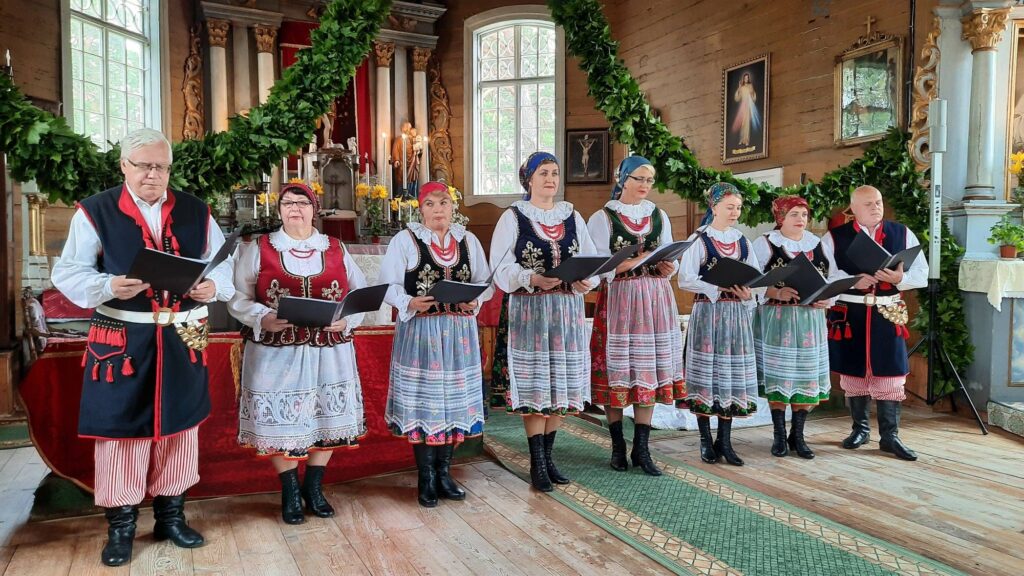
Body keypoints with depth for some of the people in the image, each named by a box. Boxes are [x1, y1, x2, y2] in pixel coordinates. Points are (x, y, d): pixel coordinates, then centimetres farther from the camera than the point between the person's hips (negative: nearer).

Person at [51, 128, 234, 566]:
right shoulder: (95, 211, -2)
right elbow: (67, 274, -5)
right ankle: (120, 524, 20)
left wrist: (212, 286, -16)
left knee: (180, 428, 11)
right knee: (120, 431, 4)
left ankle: (171, 514, 27)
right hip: (122, 341, -2)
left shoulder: (196, 211, 5)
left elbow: (224, 265, 6)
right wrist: (109, 286, -24)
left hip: (183, 340, 3)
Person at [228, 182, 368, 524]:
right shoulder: (257, 249, 2)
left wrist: (347, 319, -10)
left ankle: (314, 488, 27)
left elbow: (361, 294, 9)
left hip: (328, 352, 2)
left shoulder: (336, 250, 7)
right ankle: (290, 493, 23)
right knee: (281, 420, 3)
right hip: (276, 352, -2)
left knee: (328, 417, 8)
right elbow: (238, 297, -1)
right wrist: (263, 318, -19)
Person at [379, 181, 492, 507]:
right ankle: (426, 478, 14)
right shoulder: (406, 240, -1)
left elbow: (486, 281, 12)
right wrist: (410, 303, -20)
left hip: (460, 332, 4)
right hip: (419, 330, -3)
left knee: (455, 400, 7)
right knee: (422, 401, 1)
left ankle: (444, 472, 22)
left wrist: (475, 300, -8)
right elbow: (389, 285, -3)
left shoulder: (468, 240, 10)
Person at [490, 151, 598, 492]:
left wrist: (586, 281, -13)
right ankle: (537, 464, 9)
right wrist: (533, 279, -22)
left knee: (562, 383, 6)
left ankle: (548, 456, 21)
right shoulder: (513, 217, 1)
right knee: (534, 385, -2)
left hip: (568, 309, 4)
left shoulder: (573, 217, 11)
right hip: (529, 310, -4)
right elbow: (501, 268, -6)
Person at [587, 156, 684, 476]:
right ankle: (618, 447, 14)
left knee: (649, 368, 2)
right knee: (618, 369, 0)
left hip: (655, 299, 4)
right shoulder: (603, 217, 1)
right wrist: (630, 263, -22)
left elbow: (669, 258, 13)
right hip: (619, 299, -3)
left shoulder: (659, 216, 14)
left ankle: (641, 449, 9)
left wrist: (667, 269, -9)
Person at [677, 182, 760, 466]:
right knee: (707, 374, -1)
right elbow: (685, 279, -11)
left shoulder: (742, 240, 13)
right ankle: (706, 440, 10)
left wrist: (748, 292, -9)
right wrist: (720, 287, -20)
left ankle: (724, 441, 14)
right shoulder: (699, 239, -3)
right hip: (708, 312, -5)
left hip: (737, 313, 5)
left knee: (732, 375, 5)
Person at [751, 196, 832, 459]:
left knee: (807, 376, 3)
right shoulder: (764, 244, 1)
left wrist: (827, 299, -5)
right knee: (778, 376, 0)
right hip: (776, 319, -3)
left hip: (810, 319, 4)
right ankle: (779, 435, 13)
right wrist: (777, 293, -22)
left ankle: (798, 435, 15)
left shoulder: (818, 245, 13)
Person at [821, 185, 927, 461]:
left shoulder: (902, 234, 6)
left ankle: (890, 435, 10)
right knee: (853, 372, 9)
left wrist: (900, 278, -16)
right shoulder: (834, 237, 1)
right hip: (850, 314, -1)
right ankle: (860, 428, 25)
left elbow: (922, 273, 4)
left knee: (890, 374, 0)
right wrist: (853, 281, -21)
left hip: (888, 314, 1)